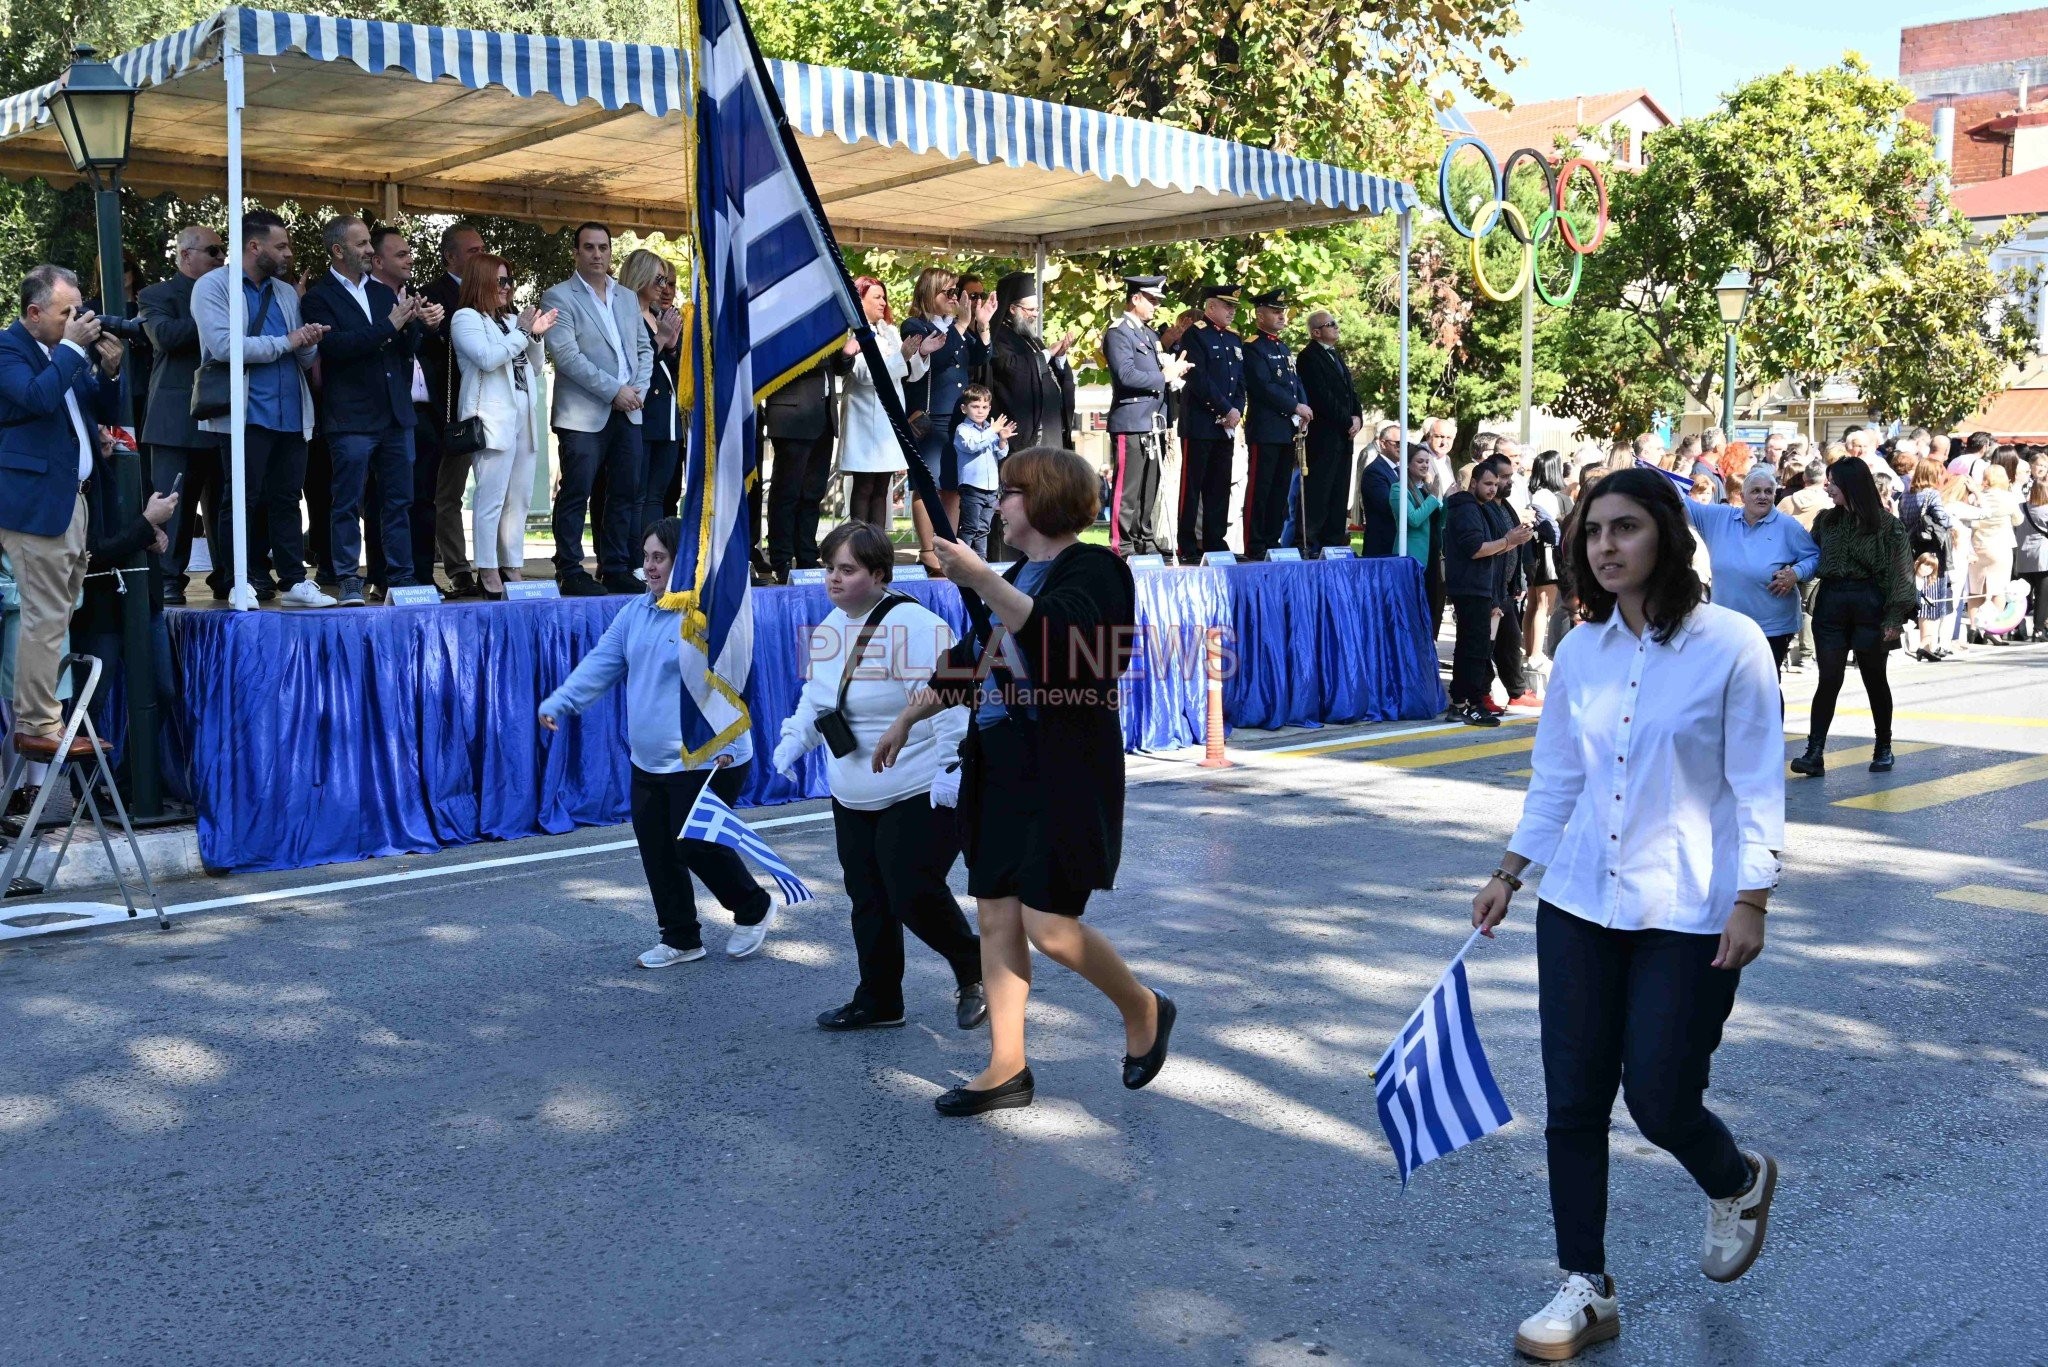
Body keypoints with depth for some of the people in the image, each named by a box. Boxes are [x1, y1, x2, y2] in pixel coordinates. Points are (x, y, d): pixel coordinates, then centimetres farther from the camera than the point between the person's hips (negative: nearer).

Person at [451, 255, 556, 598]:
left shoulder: (512, 318, 20)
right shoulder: (466, 318, 0)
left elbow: (534, 369, 23)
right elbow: (488, 358, -14)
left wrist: (536, 336, 7)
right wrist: (521, 331, -7)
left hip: (524, 415, 7)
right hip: (493, 416, -7)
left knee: (519, 497, 7)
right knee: (492, 496, -11)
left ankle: (513, 568, 10)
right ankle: (488, 572, -9)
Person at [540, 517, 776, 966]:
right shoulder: (636, 612, 8)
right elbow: (601, 662, 8)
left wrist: (725, 744, -33)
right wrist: (559, 702, -6)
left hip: (706, 763, -8)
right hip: (649, 762, 8)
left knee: (695, 845, -1)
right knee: (657, 851, 11)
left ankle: (754, 908, 25)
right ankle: (680, 939, 26)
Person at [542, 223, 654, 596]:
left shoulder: (627, 298, 17)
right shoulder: (558, 298, -2)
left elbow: (644, 348, 19)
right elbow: (566, 355, -12)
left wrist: (639, 389, 0)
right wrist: (614, 390, -15)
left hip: (628, 412, 6)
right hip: (583, 414, -6)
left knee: (626, 493, 6)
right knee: (575, 495, -4)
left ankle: (616, 569, 14)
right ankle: (571, 572, 2)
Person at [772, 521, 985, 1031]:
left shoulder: (913, 626, -21)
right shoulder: (834, 625, 7)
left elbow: (949, 701, -25)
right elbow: (817, 696, 22)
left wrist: (953, 766, -29)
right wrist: (795, 737, 9)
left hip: (923, 796, -8)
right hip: (853, 800, 9)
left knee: (913, 894, -10)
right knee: (868, 899, 12)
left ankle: (974, 972, 16)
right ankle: (878, 1002, 26)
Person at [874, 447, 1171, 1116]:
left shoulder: (1092, 569, -8)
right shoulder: (1016, 576, 17)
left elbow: (1056, 636, -29)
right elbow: (967, 661, 28)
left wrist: (980, 579, -31)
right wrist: (906, 720, 30)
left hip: (1065, 773, -8)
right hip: (1000, 771, 9)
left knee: (1049, 924, -10)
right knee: (996, 916, 7)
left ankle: (1143, 1009, 16)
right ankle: (1007, 1067, 16)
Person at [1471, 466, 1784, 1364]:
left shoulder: (1731, 644, -10)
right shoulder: (1579, 651, 4)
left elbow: (1758, 784, -8)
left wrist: (1751, 900, -13)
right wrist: (1509, 873, 12)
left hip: (1688, 917, -4)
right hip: (1579, 904, 5)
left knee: (1658, 1101, -1)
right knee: (1572, 1103, 5)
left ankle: (1739, 1183, 35)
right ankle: (1586, 1290, 20)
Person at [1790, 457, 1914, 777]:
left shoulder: (1887, 525, -4)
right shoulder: (1826, 521, 9)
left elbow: (1900, 573, -7)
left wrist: (1894, 617, -12)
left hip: (1869, 606, -3)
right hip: (1830, 604, 3)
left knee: (1875, 679, 9)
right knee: (1829, 680, -3)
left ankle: (1883, 750, 23)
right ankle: (1814, 753, -6)